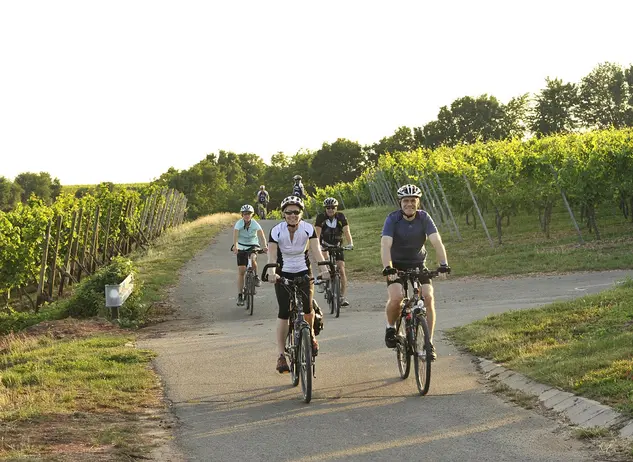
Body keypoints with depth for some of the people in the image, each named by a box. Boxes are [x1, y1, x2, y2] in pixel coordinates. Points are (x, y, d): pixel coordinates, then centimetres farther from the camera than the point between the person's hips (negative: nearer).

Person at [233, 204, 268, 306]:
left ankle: (256, 277, -1)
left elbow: (261, 235, -28)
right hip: (241, 247, 0)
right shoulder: (239, 223, -18)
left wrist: (264, 246, -46)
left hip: (253, 246, 0)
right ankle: (240, 296, 3)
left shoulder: (255, 224, -16)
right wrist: (235, 246, -51)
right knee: (241, 271, -4)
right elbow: (235, 235, -33)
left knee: (253, 259, -32)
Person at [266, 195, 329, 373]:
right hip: (283, 273, 0)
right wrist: (271, 272, -44)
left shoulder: (308, 228, -12)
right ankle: (281, 355, -6)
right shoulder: (277, 231, -15)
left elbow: (316, 250, -23)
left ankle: (310, 334, 14)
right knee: (284, 312, -10)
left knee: (307, 307, -19)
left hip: (303, 272, 1)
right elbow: (272, 255, -25)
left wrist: (324, 268, -40)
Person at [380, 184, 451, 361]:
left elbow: (437, 242, -22)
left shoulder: (424, 218, -12)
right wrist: (388, 268, -44)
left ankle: (428, 342, -7)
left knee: (428, 297, -17)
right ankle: (391, 327, 4)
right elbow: (385, 245, -29)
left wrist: (443, 265, -37)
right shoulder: (393, 219, -17)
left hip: (418, 263, 2)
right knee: (396, 297, -26)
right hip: (397, 265, -2)